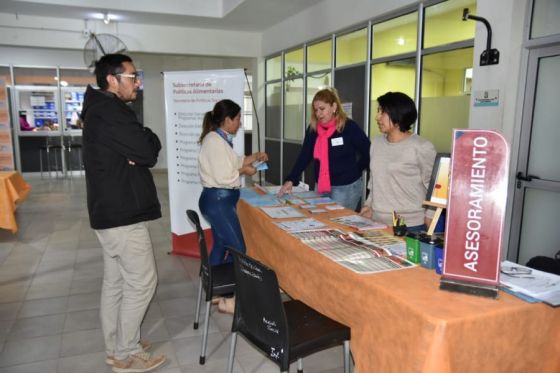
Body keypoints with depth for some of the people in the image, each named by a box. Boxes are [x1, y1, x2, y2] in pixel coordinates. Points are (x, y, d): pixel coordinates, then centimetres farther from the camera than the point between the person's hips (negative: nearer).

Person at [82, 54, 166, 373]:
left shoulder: (102, 110, 17)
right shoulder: (109, 112, -18)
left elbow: (129, 152, 13)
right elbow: (149, 151, -21)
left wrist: (139, 145, -9)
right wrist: (148, 139, 0)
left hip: (112, 210, 10)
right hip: (123, 213, -10)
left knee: (116, 282, 16)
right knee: (141, 283, 0)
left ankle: (116, 346, 29)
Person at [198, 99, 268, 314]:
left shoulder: (221, 139, 12)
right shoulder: (214, 141, -19)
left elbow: (230, 164, 17)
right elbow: (223, 177, -24)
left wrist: (254, 157, 12)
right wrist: (244, 171, -10)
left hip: (220, 200, 11)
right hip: (217, 200, -11)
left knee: (221, 245, 17)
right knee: (238, 249, -7)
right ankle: (227, 300, 3)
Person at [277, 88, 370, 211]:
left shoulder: (349, 127, -12)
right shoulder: (313, 129, 2)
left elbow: (368, 152, -4)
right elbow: (304, 156, -2)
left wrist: (355, 171, -1)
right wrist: (291, 180, -12)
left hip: (346, 187, -5)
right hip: (321, 187, 5)